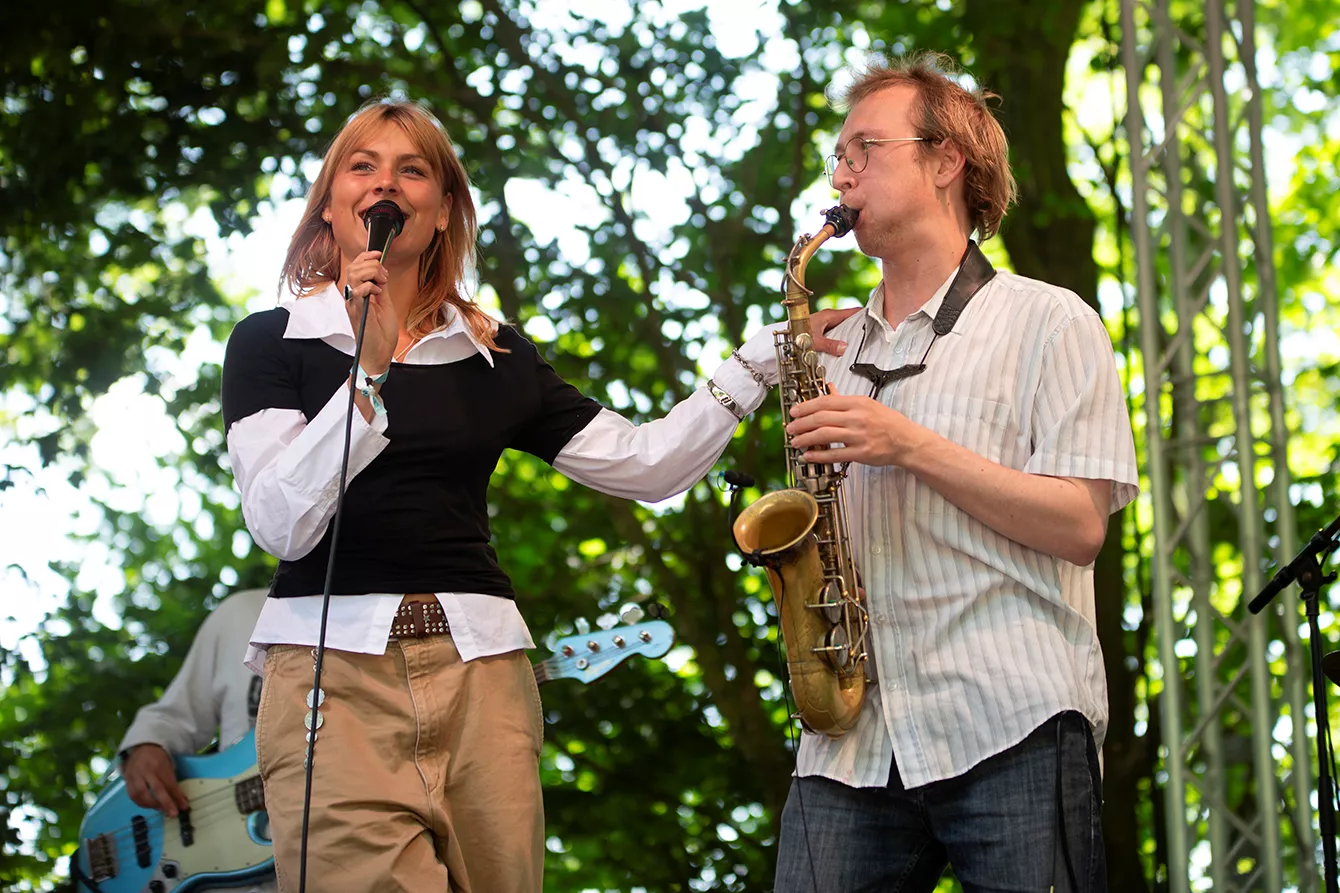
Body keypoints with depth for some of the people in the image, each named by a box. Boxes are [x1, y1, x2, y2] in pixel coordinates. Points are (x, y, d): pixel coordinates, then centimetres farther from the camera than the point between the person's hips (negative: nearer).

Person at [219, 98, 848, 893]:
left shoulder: (494, 355, 16)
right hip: (330, 666, -4)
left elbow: (642, 464, 12)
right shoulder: (271, 342, 6)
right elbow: (281, 524, -8)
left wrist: (760, 362, 6)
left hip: (479, 669, 4)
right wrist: (369, 370, -15)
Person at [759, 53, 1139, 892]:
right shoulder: (838, 350, 21)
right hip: (852, 739, 5)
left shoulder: (1046, 321, 4)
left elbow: (1080, 526, -6)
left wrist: (911, 447, -12)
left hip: (1014, 728, -5)